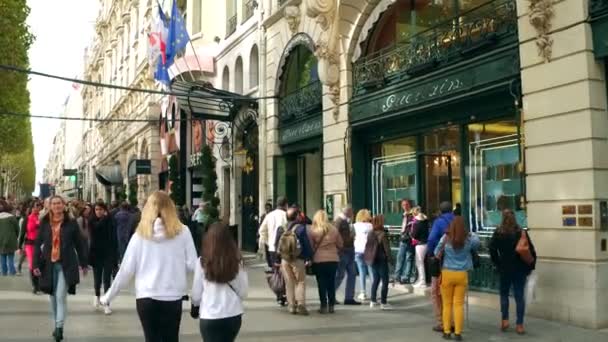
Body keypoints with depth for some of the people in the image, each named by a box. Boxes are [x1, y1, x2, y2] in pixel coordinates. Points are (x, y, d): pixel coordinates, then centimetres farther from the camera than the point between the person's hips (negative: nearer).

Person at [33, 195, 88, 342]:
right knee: (53, 297, 13)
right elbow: (37, 244, 5)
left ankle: (60, 327, -11)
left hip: (66, 265, -3)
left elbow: (79, 244, 3)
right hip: (49, 265, 3)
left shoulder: (71, 223, -2)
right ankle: (57, 325, 26)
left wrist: (83, 264, 5)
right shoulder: (44, 223, 3)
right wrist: (36, 264, -3)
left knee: (61, 296, -12)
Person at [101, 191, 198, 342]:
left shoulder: (140, 234, -1)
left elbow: (126, 269, 2)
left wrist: (108, 296, 14)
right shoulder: (182, 232, -4)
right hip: (173, 297, -1)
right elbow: (192, 265, -4)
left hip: (146, 297, 1)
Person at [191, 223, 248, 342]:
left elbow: (196, 293, -3)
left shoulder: (202, 262, -10)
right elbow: (243, 292, 2)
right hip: (233, 315, 3)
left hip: (210, 317, -3)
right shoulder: (237, 262, -4)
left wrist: (195, 308, 17)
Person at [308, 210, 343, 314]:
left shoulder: (312, 231, -7)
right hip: (333, 259, 3)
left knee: (322, 284, 4)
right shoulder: (334, 230, 1)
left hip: (318, 260, -2)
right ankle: (331, 306, 14)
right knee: (331, 283, 11)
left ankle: (324, 306, 5)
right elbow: (340, 245, 9)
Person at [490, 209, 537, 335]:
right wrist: (530, 267, 3)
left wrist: (498, 264, 3)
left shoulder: (498, 233, -4)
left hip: (505, 269, -1)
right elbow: (531, 250, -5)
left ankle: (505, 320, 10)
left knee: (504, 294, 16)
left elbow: (492, 250, -6)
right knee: (519, 296, 4)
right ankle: (520, 325, 5)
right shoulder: (522, 232, -3)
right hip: (520, 269, 1)